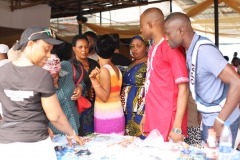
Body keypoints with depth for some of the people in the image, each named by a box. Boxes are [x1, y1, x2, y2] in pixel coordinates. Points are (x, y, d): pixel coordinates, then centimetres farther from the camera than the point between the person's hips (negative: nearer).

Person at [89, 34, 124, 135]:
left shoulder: (104, 70, -14)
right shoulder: (116, 69, 8)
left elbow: (104, 97, -18)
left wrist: (93, 79, -26)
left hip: (106, 118, -8)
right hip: (117, 116, 8)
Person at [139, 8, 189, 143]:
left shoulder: (171, 48, -13)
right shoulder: (154, 48, 11)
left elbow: (183, 89, -17)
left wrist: (177, 127, -19)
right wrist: (146, 115, 16)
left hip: (169, 125, -7)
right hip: (153, 123, 8)